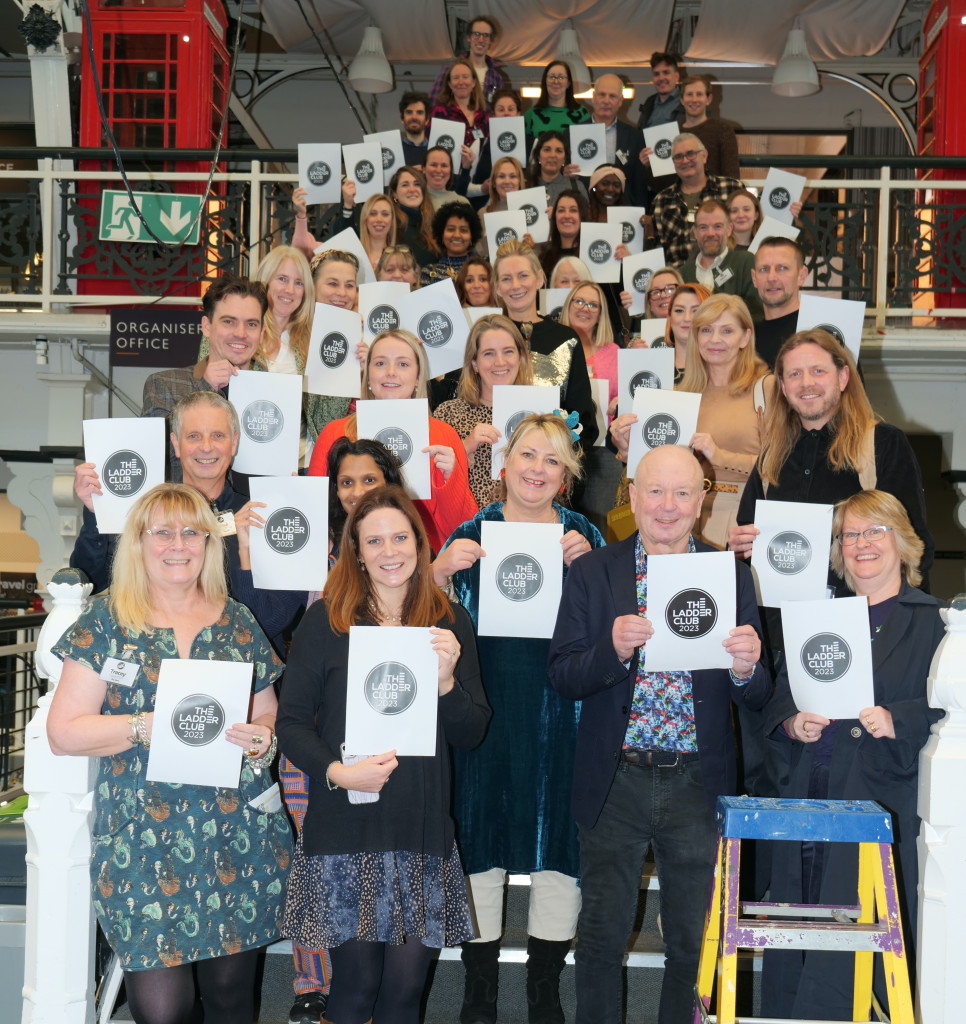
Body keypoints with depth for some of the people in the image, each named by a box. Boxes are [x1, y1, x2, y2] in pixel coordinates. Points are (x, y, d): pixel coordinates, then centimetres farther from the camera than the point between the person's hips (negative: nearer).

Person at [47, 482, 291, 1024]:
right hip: (143, 845, -2)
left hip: (242, 842, 2)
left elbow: (269, 717, 16)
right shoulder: (106, 621, 2)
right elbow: (64, 732, -2)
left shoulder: (239, 623, 9)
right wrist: (148, 727, -14)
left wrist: (263, 741, -7)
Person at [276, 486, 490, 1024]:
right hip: (344, 825, -2)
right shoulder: (326, 620, -1)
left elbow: (472, 733, 6)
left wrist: (447, 681, -12)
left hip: (423, 830, 2)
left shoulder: (450, 622, 6)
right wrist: (336, 771, -18)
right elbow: (291, 722, -2)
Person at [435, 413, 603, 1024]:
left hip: (560, 714, 1)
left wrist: (584, 563, -15)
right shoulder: (472, 533, 3)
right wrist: (441, 571, -18)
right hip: (485, 708, 0)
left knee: (559, 842, 7)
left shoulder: (584, 536, 5)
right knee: (481, 839, 7)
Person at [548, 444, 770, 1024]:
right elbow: (562, 677, -5)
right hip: (615, 784, 0)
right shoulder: (593, 573, 1)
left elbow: (757, 699, 1)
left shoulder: (732, 576, 2)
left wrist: (746, 668, -22)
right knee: (602, 937, 11)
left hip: (697, 785, 1)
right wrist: (614, 649, -23)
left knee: (694, 942, 13)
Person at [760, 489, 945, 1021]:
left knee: (849, 950, -7)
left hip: (879, 805, -4)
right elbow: (776, 698, 16)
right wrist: (791, 722, -4)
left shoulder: (931, 622, 3)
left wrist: (897, 721, -19)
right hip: (804, 800, 5)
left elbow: (948, 708, -5)